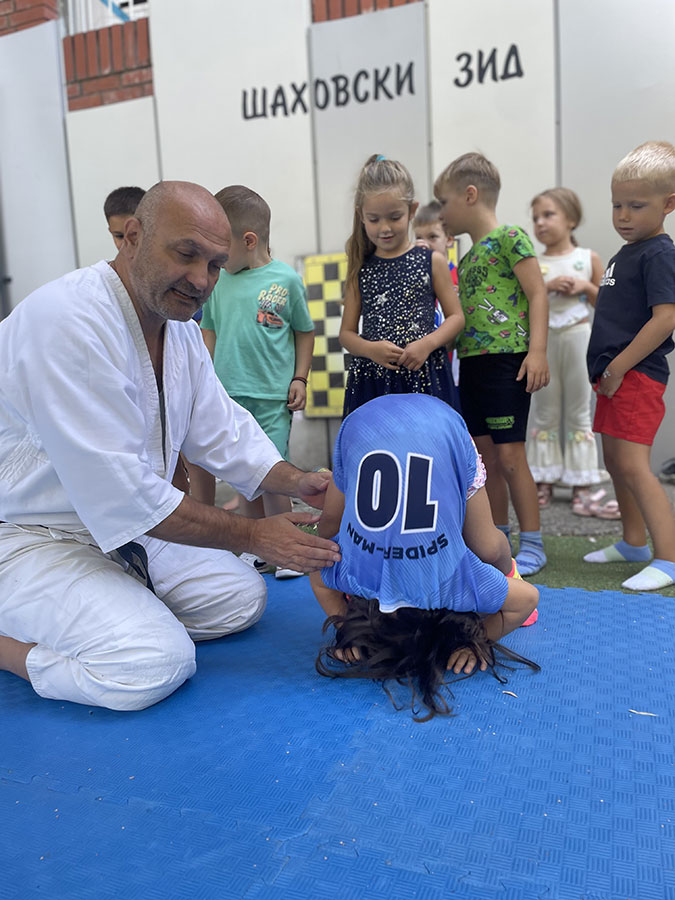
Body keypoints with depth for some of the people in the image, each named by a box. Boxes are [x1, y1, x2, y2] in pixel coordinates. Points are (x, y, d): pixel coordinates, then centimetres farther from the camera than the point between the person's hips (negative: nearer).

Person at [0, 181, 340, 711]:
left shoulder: (179, 325, 3)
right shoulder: (66, 321, -27)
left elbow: (220, 431, 7)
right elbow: (119, 494, -28)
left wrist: (296, 482, -11)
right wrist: (254, 536, -22)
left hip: (125, 527, 9)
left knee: (242, 598, 4)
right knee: (156, 663, -24)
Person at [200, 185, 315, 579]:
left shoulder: (286, 279, -2)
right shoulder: (218, 281, 6)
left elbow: (305, 332, 7)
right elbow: (210, 333, 15)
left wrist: (300, 378, 0)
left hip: (272, 396, -4)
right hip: (228, 395, 4)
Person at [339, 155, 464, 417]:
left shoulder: (432, 261, 6)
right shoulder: (360, 269, 10)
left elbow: (456, 317, 8)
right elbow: (346, 333, 10)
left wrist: (427, 344, -11)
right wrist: (371, 349, -11)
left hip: (424, 379, -1)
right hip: (372, 381, 1)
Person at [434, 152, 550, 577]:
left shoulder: (510, 237, -4)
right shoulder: (467, 258, 19)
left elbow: (537, 293, -9)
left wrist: (537, 351, -17)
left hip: (506, 358, -8)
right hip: (471, 363, 8)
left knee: (510, 454, -6)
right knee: (485, 457, 10)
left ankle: (533, 544, 5)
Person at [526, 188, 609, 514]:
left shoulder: (589, 259, 2)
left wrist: (587, 286, -11)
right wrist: (546, 285, -17)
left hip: (578, 336, 0)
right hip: (543, 338, 1)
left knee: (578, 411, 5)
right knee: (544, 410, 7)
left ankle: (581, 487, 12)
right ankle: (544, 482, 17)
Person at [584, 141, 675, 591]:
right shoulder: (625, 254, 16)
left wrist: (618, 367, -20)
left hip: (637, 374, -10)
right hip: (615, 375, 10)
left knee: (634, 465, -14)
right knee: (615, 460, 16)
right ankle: (634, 542, 30)